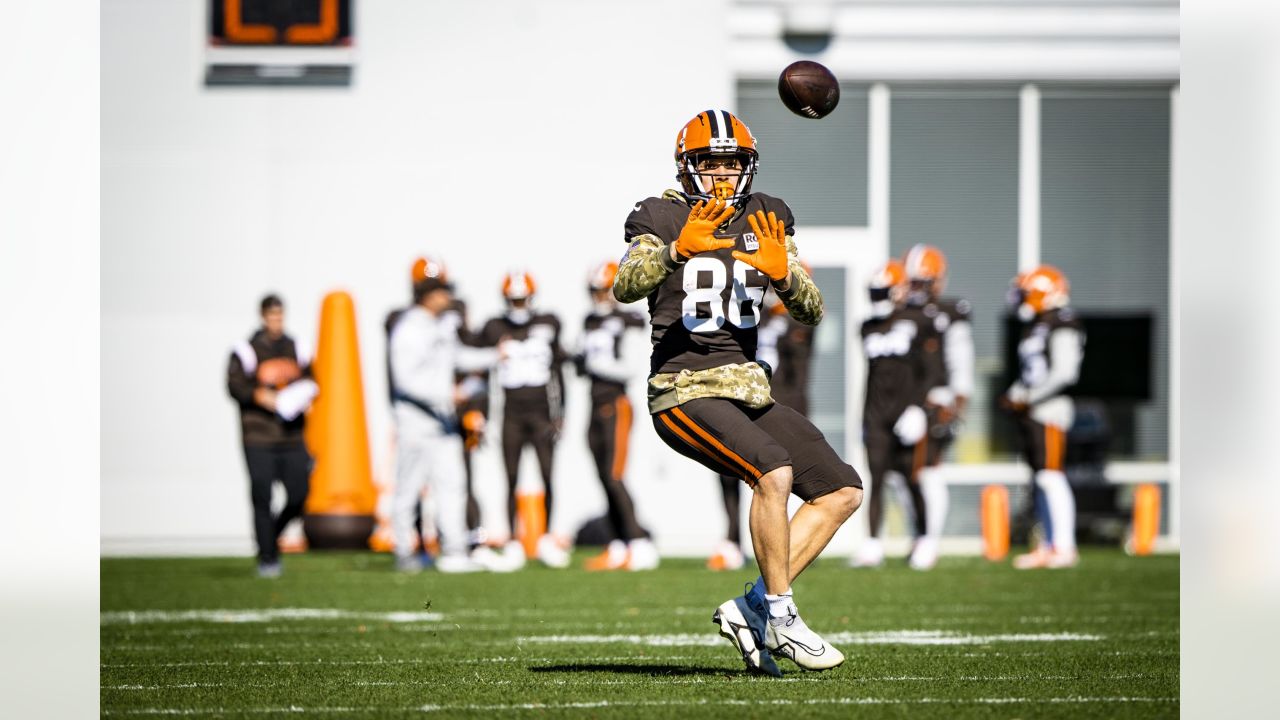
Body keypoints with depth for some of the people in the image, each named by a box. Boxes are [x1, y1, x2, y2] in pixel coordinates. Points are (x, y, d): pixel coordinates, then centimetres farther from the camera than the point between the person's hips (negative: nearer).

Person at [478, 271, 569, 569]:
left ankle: (547, 539, 7)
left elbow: (558, 370, 11)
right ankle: (512, 542, 5)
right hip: (511, 413, 0)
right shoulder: (494, 330, 4)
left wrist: (559, 412, 8)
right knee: (512, 479, 0)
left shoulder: (547, 325, 6)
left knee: (548, 476, -5)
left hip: (541, 411, 0)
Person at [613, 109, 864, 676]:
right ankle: (779, 617, -16)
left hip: (747, 389, 7)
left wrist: (781, 273, -18)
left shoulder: (766, 219, 10)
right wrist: (677, 249, -40)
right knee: (774, 471, -29)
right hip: (683, 391, -7)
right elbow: (625, 288, -23)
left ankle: (750, 608, 2)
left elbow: (811, 311, 3)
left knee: (842, 491, 2)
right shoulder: (661, 216, -4)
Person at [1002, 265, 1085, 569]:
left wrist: (1029, 399, -16)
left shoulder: (1062, 329, -11)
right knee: (1040, 480, 9)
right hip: (1031, 411, 10)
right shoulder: (1034, 329, 18)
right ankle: (1048, 547, 13)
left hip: (1050, 408, -10)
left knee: (1051, 477, -12)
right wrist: (1014, 396, 9)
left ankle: (1065, 547, -11)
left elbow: (1065, 373, -18)